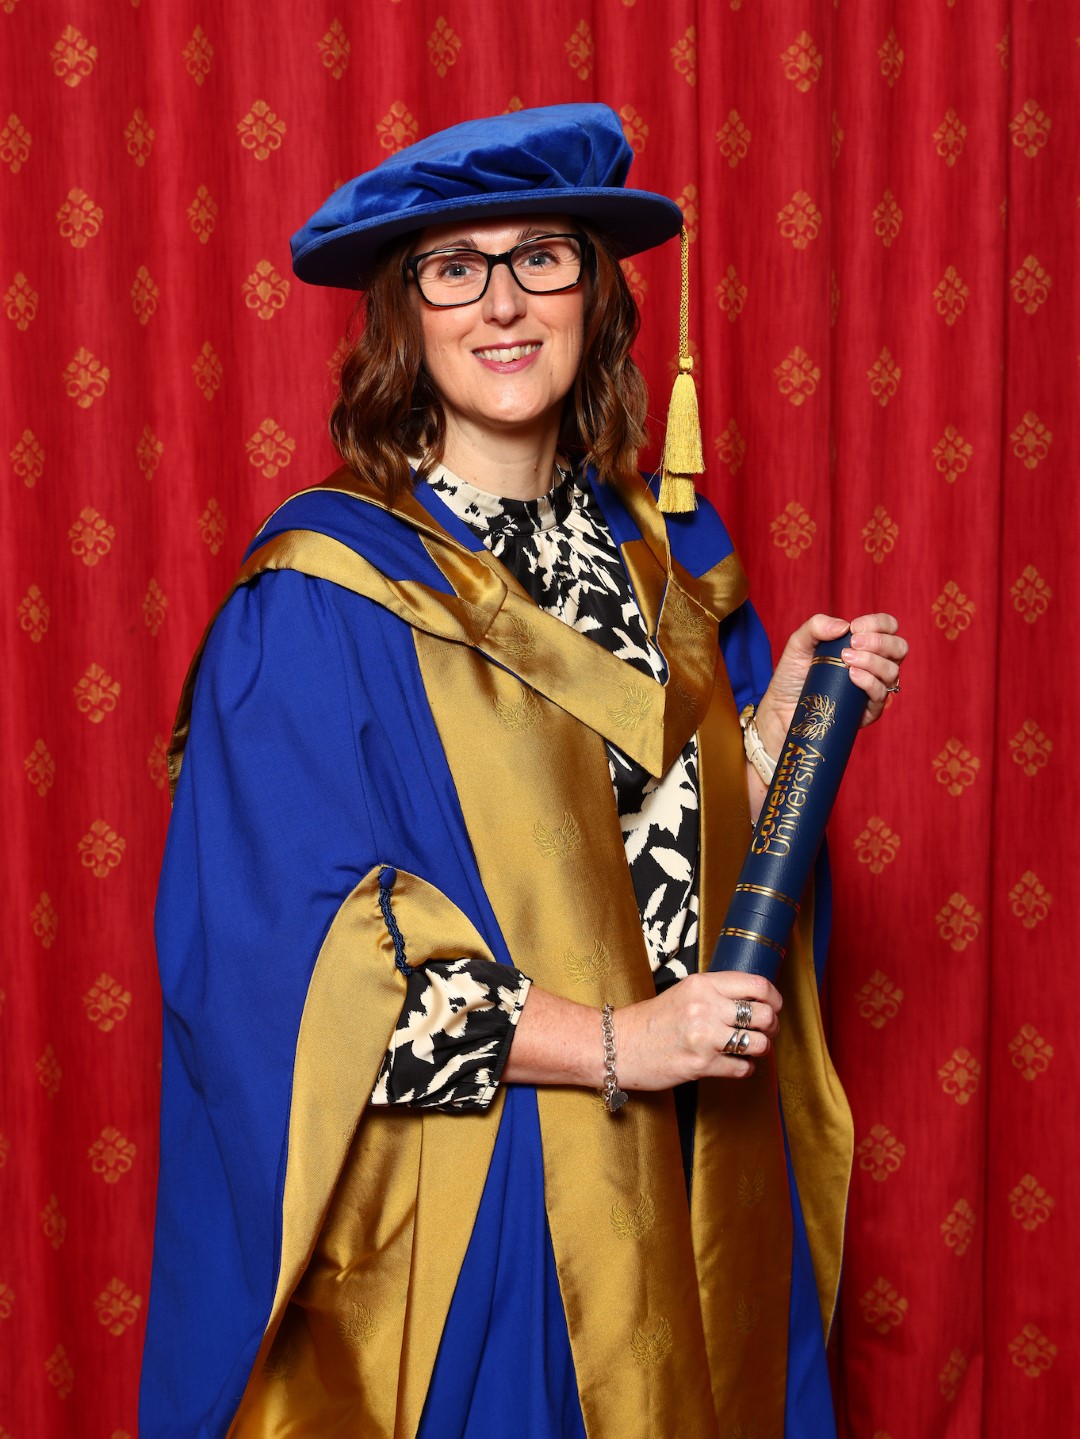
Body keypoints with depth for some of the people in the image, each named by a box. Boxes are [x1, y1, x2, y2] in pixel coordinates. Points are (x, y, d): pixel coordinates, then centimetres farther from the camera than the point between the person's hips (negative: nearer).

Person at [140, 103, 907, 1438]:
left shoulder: (665, 564, 6)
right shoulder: (320, 598, -13)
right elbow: (276, 938, -19)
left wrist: (787, 718, -7)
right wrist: (607, 1043, -20)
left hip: (687, 1196, 6)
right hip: (457, 1216, -5)